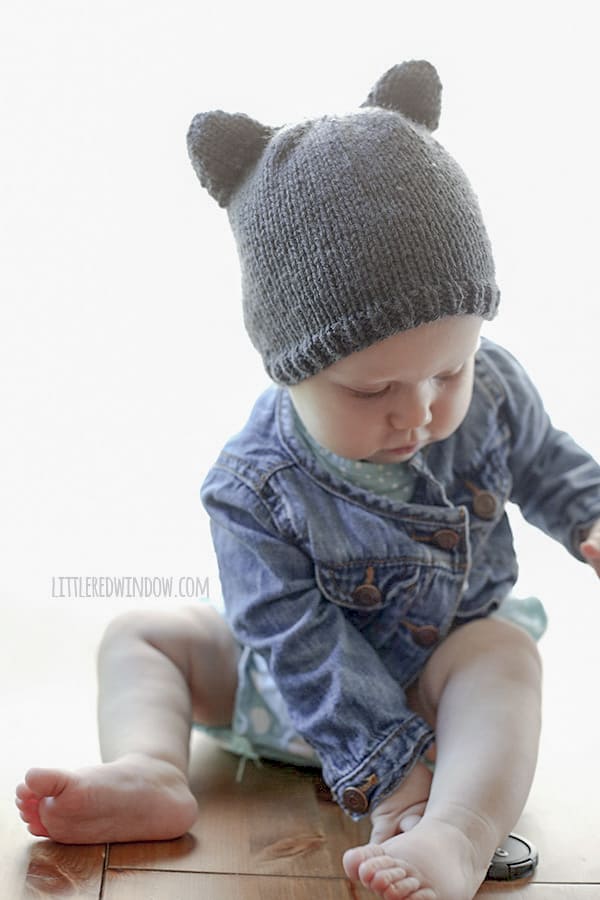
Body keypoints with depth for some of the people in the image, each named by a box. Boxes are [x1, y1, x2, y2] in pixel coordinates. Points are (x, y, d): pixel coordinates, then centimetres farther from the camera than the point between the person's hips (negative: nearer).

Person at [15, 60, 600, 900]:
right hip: (311, 693, 0)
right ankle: (150, 771, -31)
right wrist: (386, 765, -31)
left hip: (452, 657, 1)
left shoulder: (492, 389, -18)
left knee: (507, 653, -33)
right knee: (140, 634, -7)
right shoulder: (255, 487, -27)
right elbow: (301, 645, -26)